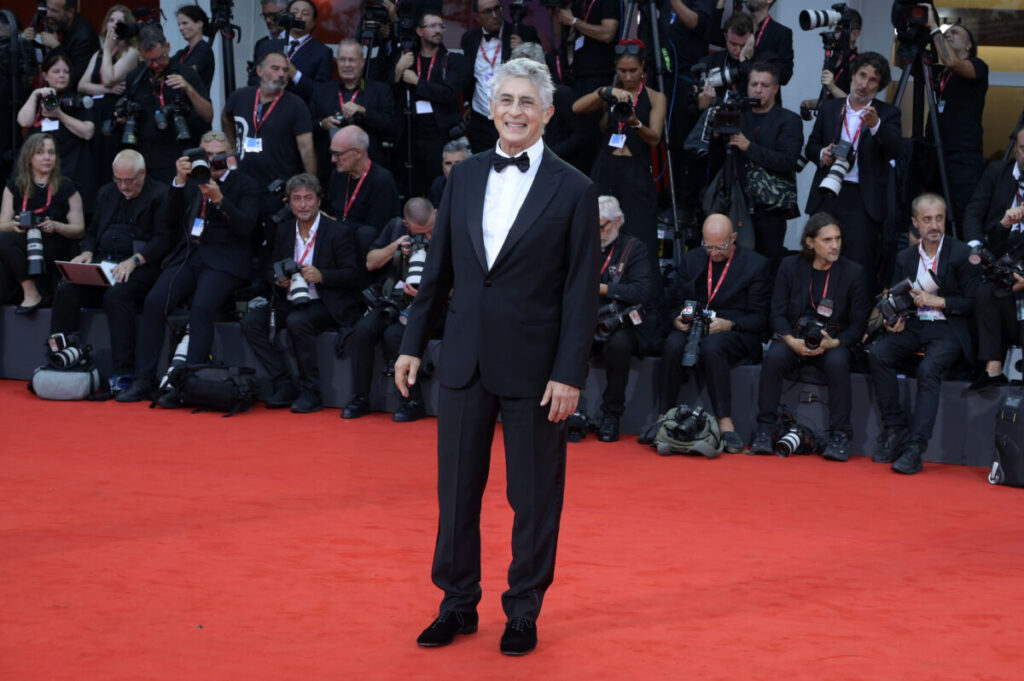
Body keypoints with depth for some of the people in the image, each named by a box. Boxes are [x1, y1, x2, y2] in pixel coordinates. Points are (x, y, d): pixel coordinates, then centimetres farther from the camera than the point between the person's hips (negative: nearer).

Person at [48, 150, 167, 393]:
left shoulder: (161, 195, -1)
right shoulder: (107, 193, 21)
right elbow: (92, 231, 25)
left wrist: (135, 260, -24)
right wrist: (87, 252, 2)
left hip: (140, 267, -6)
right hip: (103, 262, 6)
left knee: (116, 296, -35)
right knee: (65, 292, -19)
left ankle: (124, 375, -34)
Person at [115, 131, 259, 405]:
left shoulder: (245, 185, 7)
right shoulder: (191, 180, 17)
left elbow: (245, 227, -7)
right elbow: (170, 218, 5)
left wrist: (219, 199, -19)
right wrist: (179, 182, -7)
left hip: (222, 261, -4)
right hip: (186, 256, 4)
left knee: (202, 307, -31)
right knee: (154, 302, -21)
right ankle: (144, 380, -17)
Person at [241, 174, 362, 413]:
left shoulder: (339, 232, -5)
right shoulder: (283, 231, 12)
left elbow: (352, 275, -9)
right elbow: (273, 270, 17)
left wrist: (321, 275, -25)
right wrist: (279, 280, -7)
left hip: (325, 305, -6)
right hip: (289, 302, 6)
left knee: (297, 322, -35)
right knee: (251, 321, -15)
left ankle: (310, 392, -23)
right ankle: (284, 387, -11)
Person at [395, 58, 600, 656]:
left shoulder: (573, 191, -6)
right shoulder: (465, 178, 7)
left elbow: (582, 291, -7)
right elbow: (439, 269, 12)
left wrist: (570, 375, -12)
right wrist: (413, 344, 10)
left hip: (534, 367, -4)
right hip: (466, 360, 4)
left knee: (535, 497, 6)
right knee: (457, 488, 10)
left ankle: (524, 611, 19)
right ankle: (458, 603, 23)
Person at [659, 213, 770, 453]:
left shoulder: (756, 264, 2)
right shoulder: (692, 259, 16)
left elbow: (759, 318, -1)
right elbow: (674, 302, 18)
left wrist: (729, 324, -19)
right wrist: (677, 319, -7)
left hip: (734, 333, -3)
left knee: (711, 347, -39)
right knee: (673, 345, -32)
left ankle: (725, 422, -40)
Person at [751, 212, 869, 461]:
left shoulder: (853, 272, 3)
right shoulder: (790, 266, 5)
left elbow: (859, 323, 3)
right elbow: (777, 313, 3)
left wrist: (834, 343, -16)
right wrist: (792, 341, -16)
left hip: (834, 341, -1)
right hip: (793, 339, 1)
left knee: (838, 363, -34)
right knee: (774, 357, -31)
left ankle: (839, 435, -25)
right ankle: (764, 430, -23)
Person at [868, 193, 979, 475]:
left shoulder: (962, 254, -1)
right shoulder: (905, 257, 14)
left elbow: (974, 302, -4)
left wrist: (939, 301, -14)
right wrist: (896, 319, -4)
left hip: (947, 329, -5)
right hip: (913, 326, 5)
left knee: (928, 369, -33)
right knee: (878, 354, -25)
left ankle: (914, 449, -35)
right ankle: (894, 431, -18)